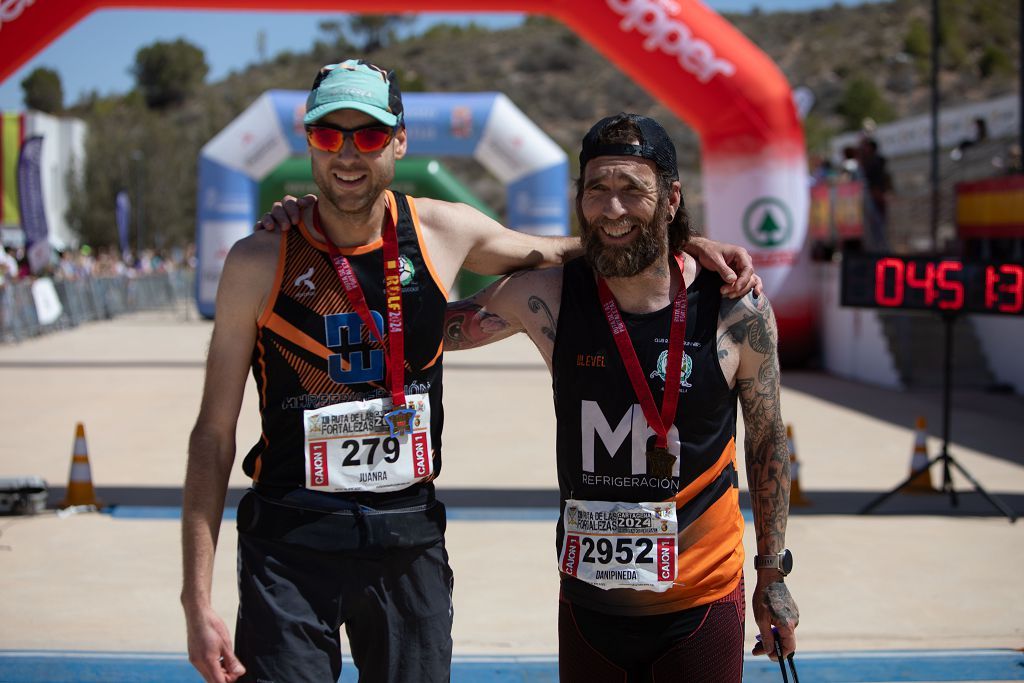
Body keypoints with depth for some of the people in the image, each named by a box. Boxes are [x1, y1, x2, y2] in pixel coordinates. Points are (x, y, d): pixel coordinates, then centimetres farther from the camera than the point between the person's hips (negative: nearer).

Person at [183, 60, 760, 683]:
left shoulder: (444, 233, 0)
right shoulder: (259, 262, -6)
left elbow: (550, 253, 21)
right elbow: (215, 432, -3)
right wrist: (197, 598, -8)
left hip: (410, 539, 2)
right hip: (290, 541, -2)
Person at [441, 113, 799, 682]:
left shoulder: (737, 310, -10)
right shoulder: (547, 298, -8)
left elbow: (768, 442, 2)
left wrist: (773, 574, 6)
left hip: (700, 605, -1)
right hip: (586, 604, 2)